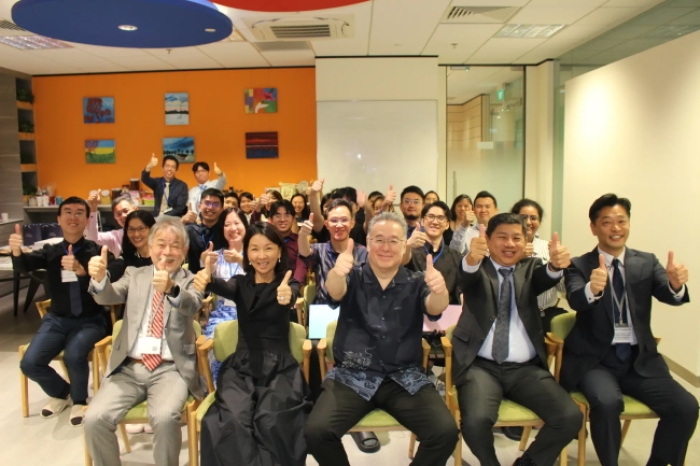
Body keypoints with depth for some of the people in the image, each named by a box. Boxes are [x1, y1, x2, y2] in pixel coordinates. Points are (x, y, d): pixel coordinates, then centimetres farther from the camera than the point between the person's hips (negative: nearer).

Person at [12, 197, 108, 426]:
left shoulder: (95, 250, -8)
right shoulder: (51, 251, 5)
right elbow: (24, 266, -14)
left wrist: (82, 271, -44)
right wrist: (16, 251, -37)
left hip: (89, 321, -4)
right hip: (57, 319, 4)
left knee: (74, 357, -30)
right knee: (29, 363, -12)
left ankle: (79, 400, 4)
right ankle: (60, 393, 22)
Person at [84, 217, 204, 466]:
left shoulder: (190, 281, 4)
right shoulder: (135, 274, 12)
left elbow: (192, 304, -19)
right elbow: (108, 297, -6)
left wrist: (172, 288, -42)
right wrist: (100, 277, -30)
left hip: (170, 369, -3)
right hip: (129, 367, 3)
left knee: (164, 417, -28)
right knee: (94, 418, -17)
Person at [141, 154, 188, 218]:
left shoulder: (182, 186, 1)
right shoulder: (157, 182, 9)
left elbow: (180, 208, -5)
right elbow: (144, 179, -12)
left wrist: (164, 216, -18)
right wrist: (150, 166, -33)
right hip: (156, 217, 2)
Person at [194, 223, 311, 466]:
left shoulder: (289, 284, 5)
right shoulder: (241, 283, 9)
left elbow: (290, 297, -21)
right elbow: (225, 288, -15)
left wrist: (286, 296, -47)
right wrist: (208, 280, -40)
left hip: (279, 366, -1)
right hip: (242, 366, 2)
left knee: (271, 423, -28)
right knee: (232, 422, -27)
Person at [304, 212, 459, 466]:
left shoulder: (416, 283, 5)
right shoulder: (354, 278, 3)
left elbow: (435, 308, -14)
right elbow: (335, 292, -19)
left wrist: (439, 290, -39)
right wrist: (337, 273, -44)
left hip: (404, 378, 1)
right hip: (352, 376, 0)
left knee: (446, 432, -20)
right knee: (316, 431, -21)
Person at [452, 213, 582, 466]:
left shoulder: (530, 268, 12)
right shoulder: (477, 269, 5)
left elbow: (545, 278, -12)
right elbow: (467, 276, -20)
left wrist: (556, 265, -37)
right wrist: (472, 258, -45)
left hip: (526, 368, 3)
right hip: (481, 366, -2)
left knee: (571, 417, -17)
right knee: (476, 420, -27)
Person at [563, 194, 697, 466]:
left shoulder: (647, 262, 8)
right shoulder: (579, 266, -1)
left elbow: (670, 296, -10)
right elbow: (575, 300, -21)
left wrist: (676, 284, -34)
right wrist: (592, 289, -44)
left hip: (640, 359, 4)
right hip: (594, 359, -3)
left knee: (686, 407, -15)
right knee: (607, 402, -30)